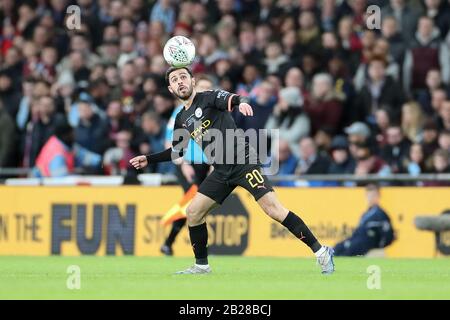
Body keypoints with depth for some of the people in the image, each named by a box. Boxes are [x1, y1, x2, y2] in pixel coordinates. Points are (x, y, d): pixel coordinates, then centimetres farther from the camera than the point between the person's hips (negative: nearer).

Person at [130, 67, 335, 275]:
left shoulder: (208, 98, -4)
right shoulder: (181, 119, 15)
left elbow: (228, 99, -27)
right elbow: (177, 150, 31)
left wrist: (240, 102, -50)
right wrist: (149, 160, 28)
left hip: (243, 161, -7)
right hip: (221, 171, 7)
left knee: (272, 208, -18)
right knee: (193, 213, 4)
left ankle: (320, 252, -17)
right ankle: (201, 265, 20)